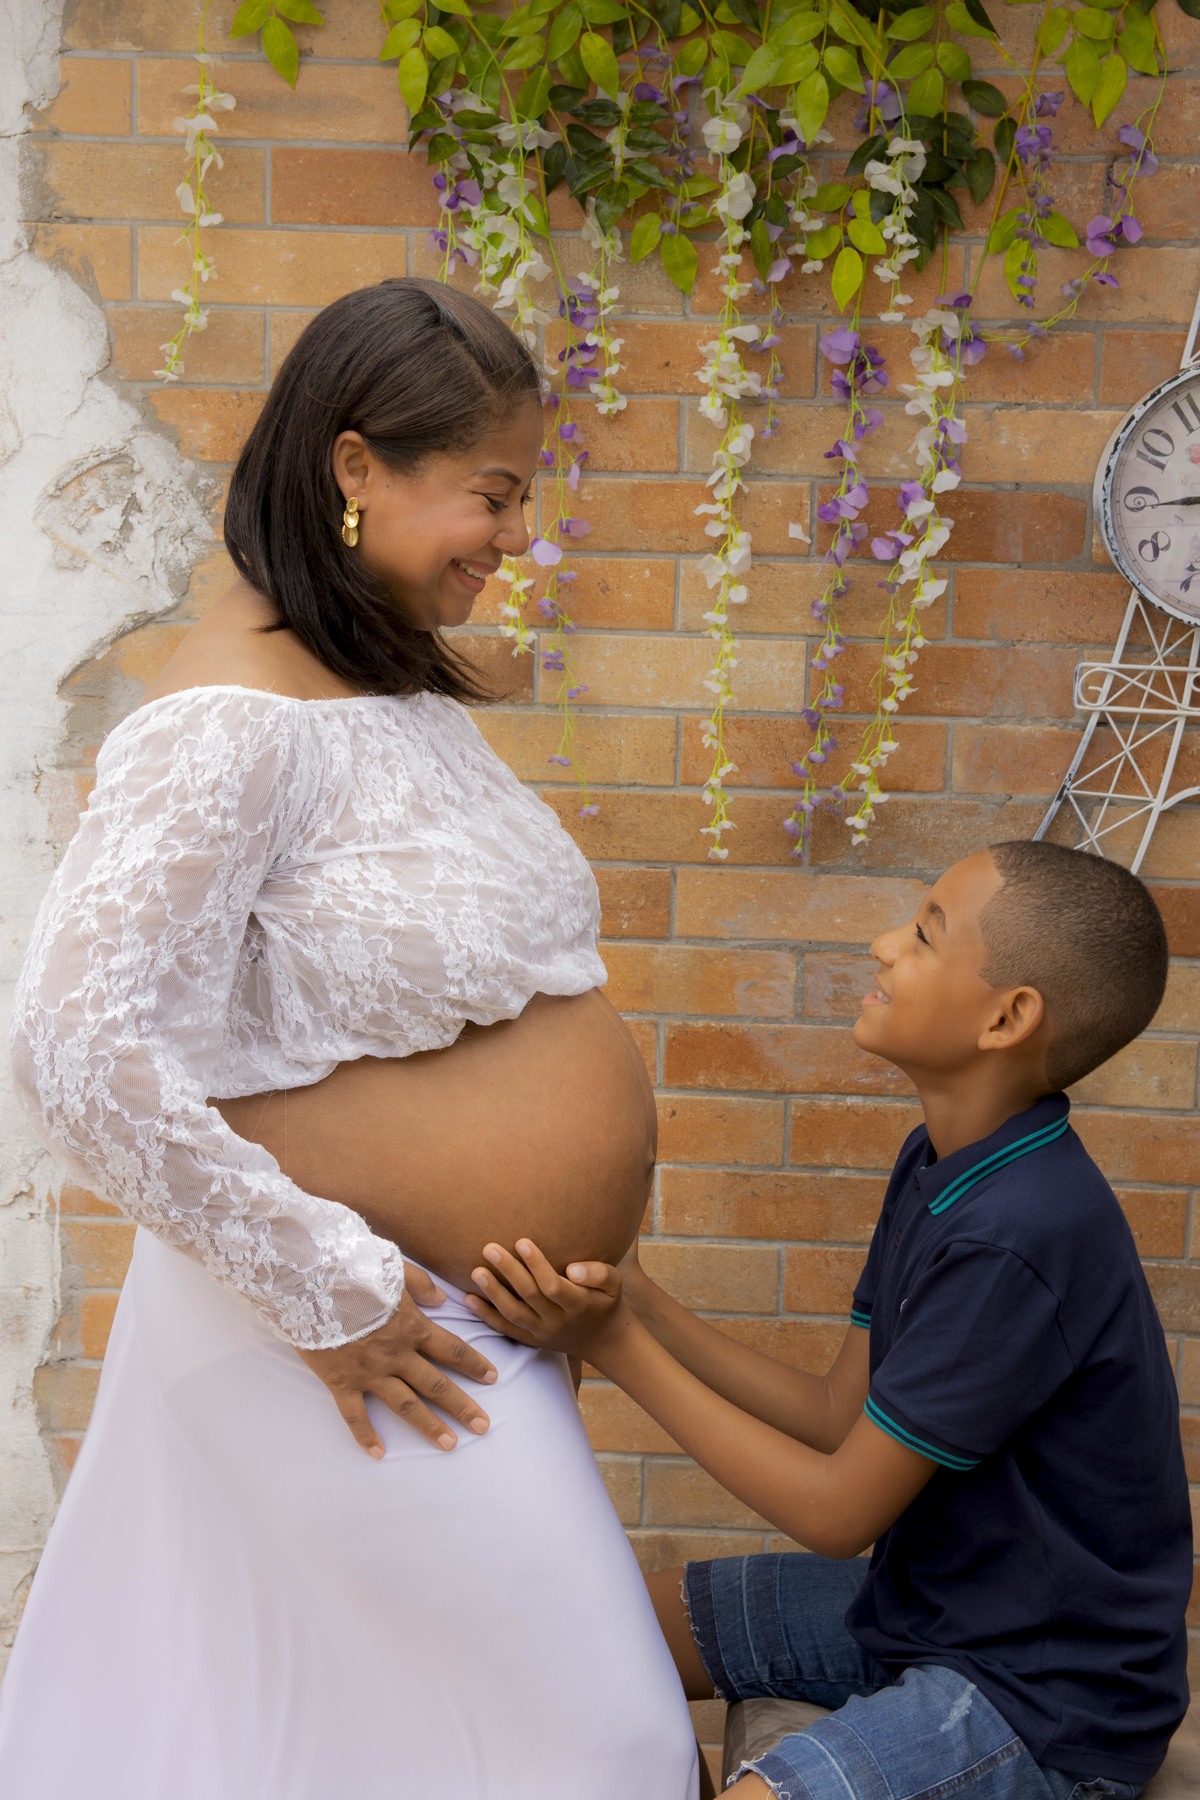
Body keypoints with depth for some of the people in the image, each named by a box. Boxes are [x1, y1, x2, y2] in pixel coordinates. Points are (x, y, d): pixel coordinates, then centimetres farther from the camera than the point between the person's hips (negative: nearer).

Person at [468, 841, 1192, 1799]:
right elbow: (841, 1415, 2)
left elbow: (838, 1512, -22)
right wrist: (628, 1297, -7)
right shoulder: (940, 1164, 0)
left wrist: (617, 1346, -20)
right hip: (922, 1605, 9)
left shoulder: (1020, 1237, -30)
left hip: (1046, 1705, -9)